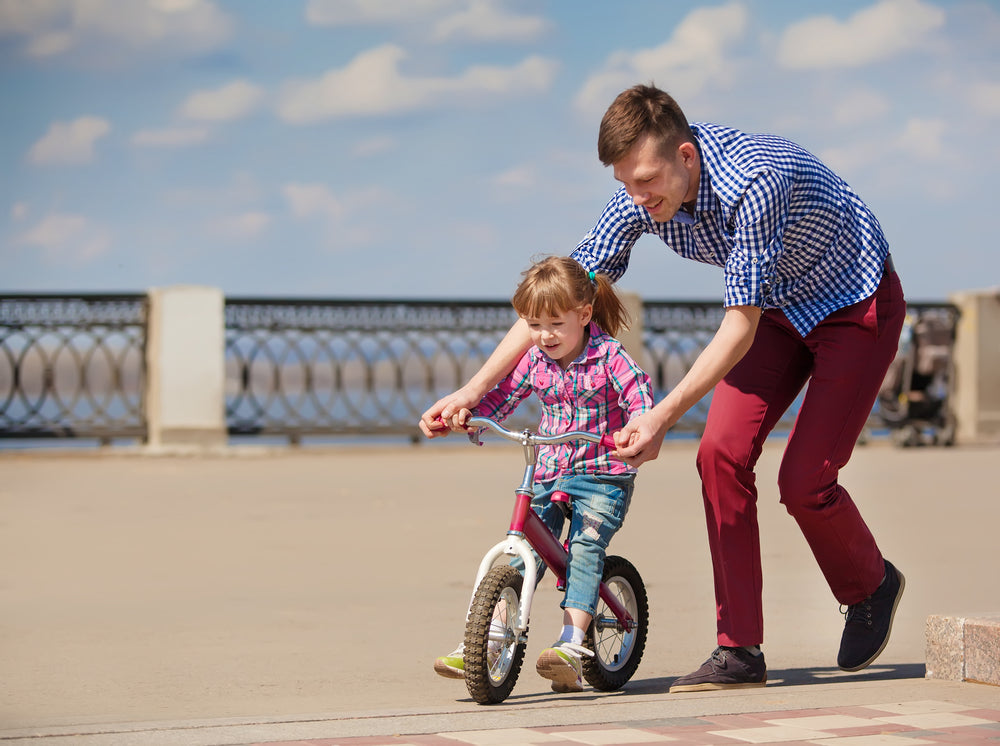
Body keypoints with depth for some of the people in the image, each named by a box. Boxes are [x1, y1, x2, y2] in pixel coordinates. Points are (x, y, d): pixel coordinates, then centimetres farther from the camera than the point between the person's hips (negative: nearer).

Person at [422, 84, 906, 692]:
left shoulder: (753, 181, -38)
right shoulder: (642, 198, -16)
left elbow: (739, 329, -34)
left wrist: (661, 418, -39)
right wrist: (470, 391, -17)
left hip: (858, 305, -6)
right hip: (779, 307, 6)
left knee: (804, 481, -12)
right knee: (722, 454, -9)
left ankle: (872, 587, 19)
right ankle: (739, 651, -3)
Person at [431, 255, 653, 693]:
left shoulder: (608, 356, -9)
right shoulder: (534, 361, 6)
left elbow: (642, 401, -17)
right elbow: (499, 399, 15)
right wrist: (466, 411, -5)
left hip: (603, 476, -5)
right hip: (549, 475, 5)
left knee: (585, 544, -22)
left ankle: (571, 647, -29)